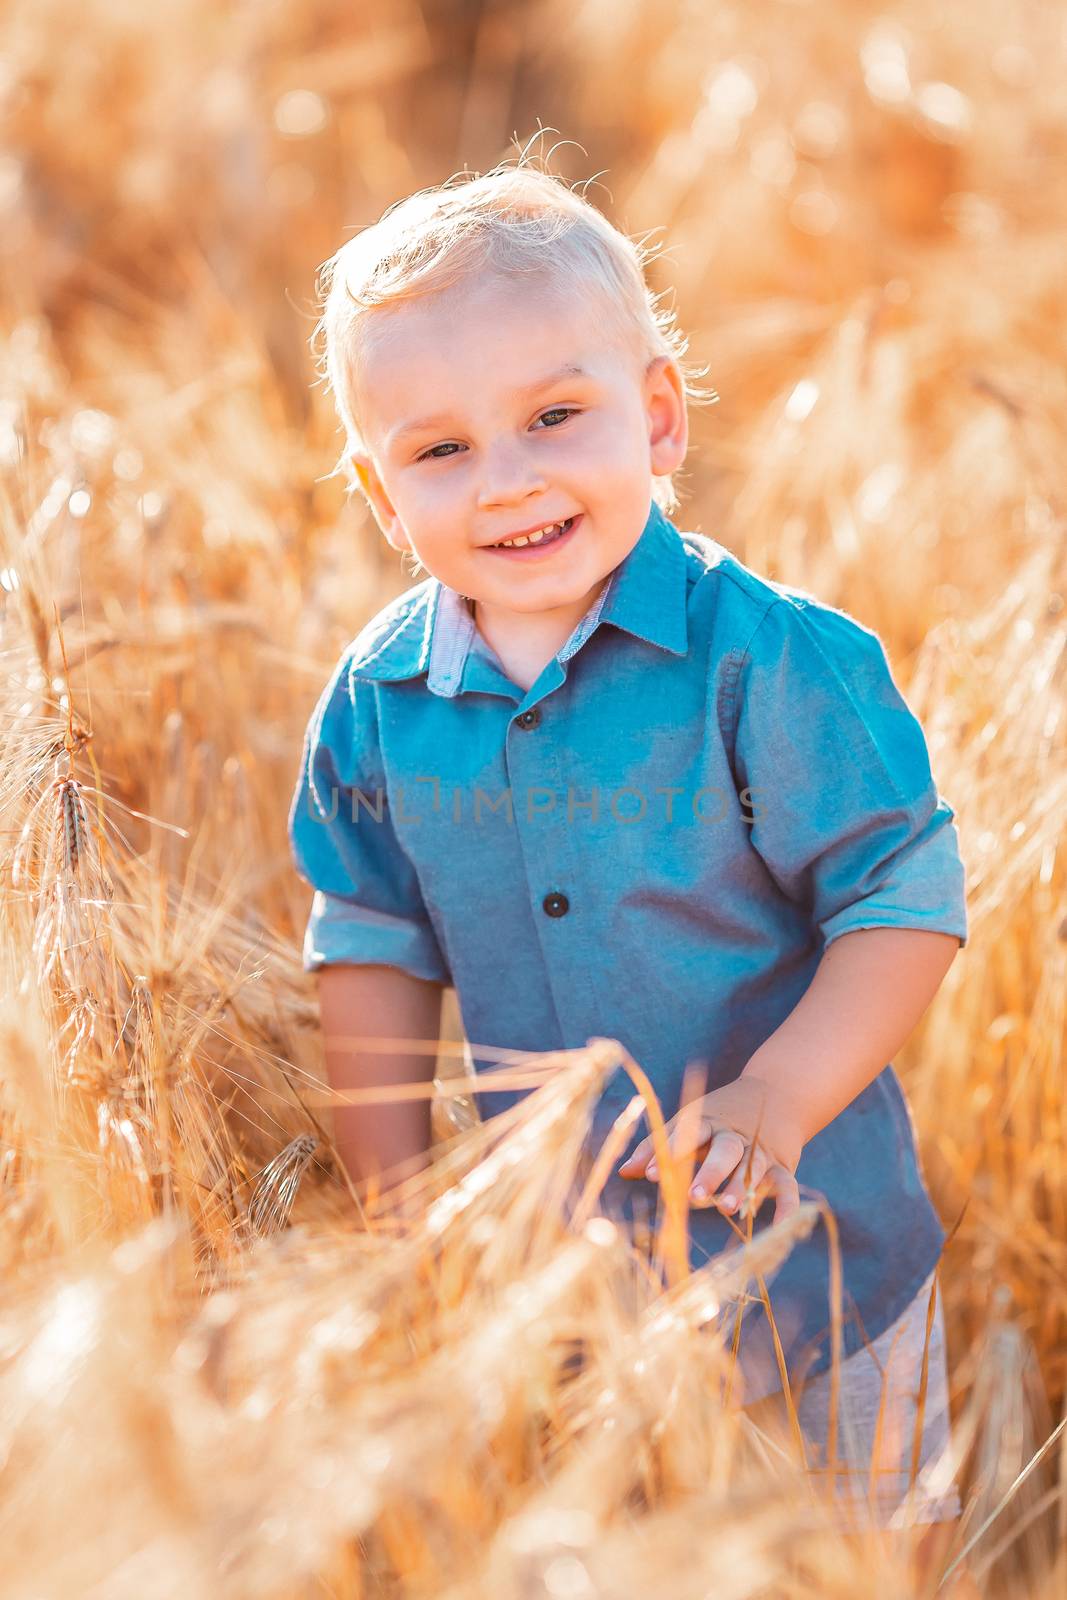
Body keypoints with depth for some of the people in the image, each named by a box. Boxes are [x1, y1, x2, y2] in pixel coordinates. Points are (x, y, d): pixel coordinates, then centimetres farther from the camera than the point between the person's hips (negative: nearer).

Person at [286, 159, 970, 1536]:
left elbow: (906, 898, -17)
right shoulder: (377, 702, -7)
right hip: (551, 1247, 3)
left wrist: (779, 1098, -28)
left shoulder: (766, 655, -19)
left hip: (803, 1229, -3)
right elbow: (374, 949, 2)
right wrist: (397, 1197, -3)